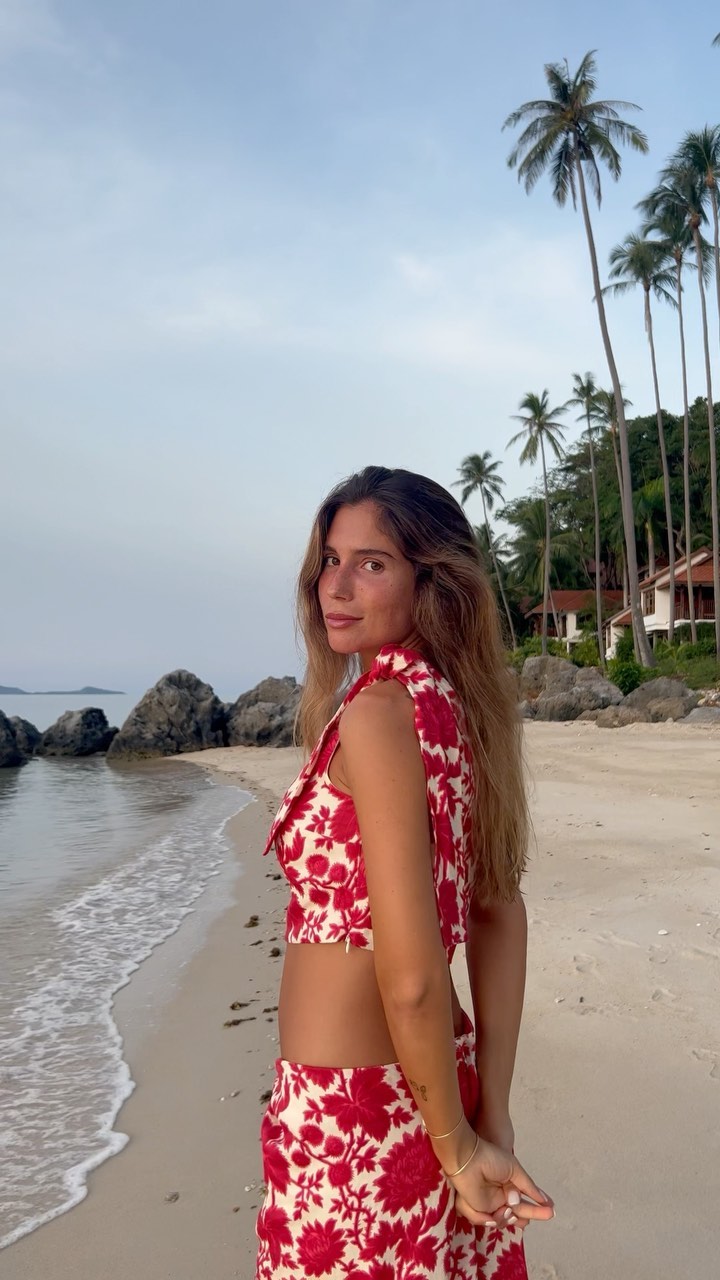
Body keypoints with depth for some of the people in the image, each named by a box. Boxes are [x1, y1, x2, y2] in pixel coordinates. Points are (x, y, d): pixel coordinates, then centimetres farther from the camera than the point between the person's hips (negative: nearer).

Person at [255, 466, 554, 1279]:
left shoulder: (377, 713, -23)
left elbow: (413, 979, -23)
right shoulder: (455, 706, 2)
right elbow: (500, 919, 3)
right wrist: (493, 1118, 4)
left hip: (352, 1117, -7)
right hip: (429, 1089, 7)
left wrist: (459, 1146, -9)